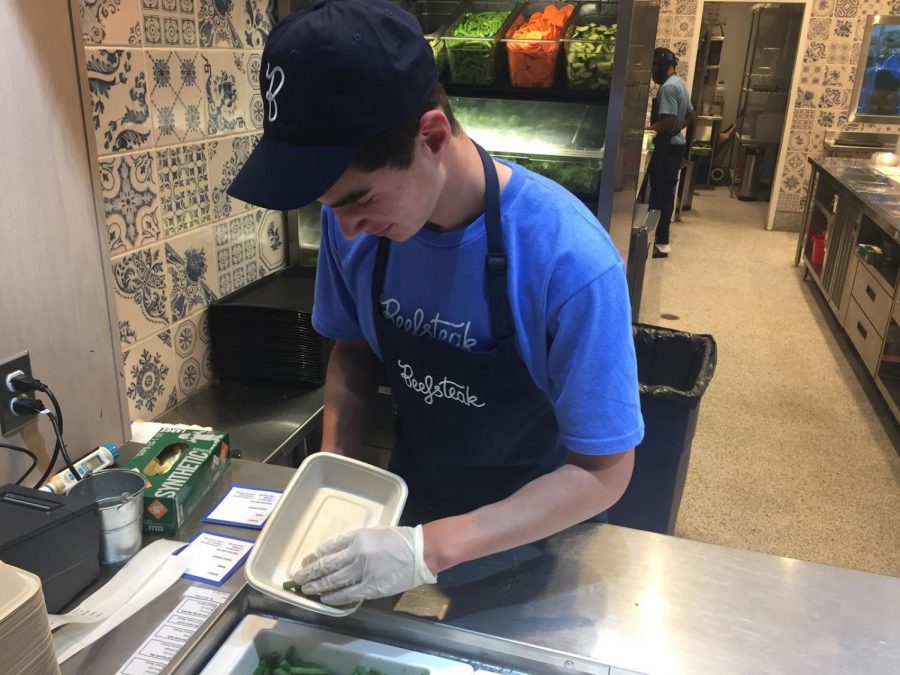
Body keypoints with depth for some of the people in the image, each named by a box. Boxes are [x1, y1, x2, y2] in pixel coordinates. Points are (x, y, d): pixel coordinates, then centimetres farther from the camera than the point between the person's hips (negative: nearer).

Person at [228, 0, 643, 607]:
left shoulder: (572, 263, -34)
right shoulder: (355, 219, -19)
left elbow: (603, 473, -26)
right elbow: (353, 347, -2)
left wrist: (429, 549, -34)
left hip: (532, 528, -3)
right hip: (410, 496, 4)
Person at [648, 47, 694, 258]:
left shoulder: (668, 87, -17)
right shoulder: (680, 83, 14)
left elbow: (668, 121, -25)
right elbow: (690, 117, 20)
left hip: (667, 147, -10)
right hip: (676, 144, 10)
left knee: (660, 194, -6)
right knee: (664, 193, 15)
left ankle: (662, 243, -1)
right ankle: (660, 236, 23)